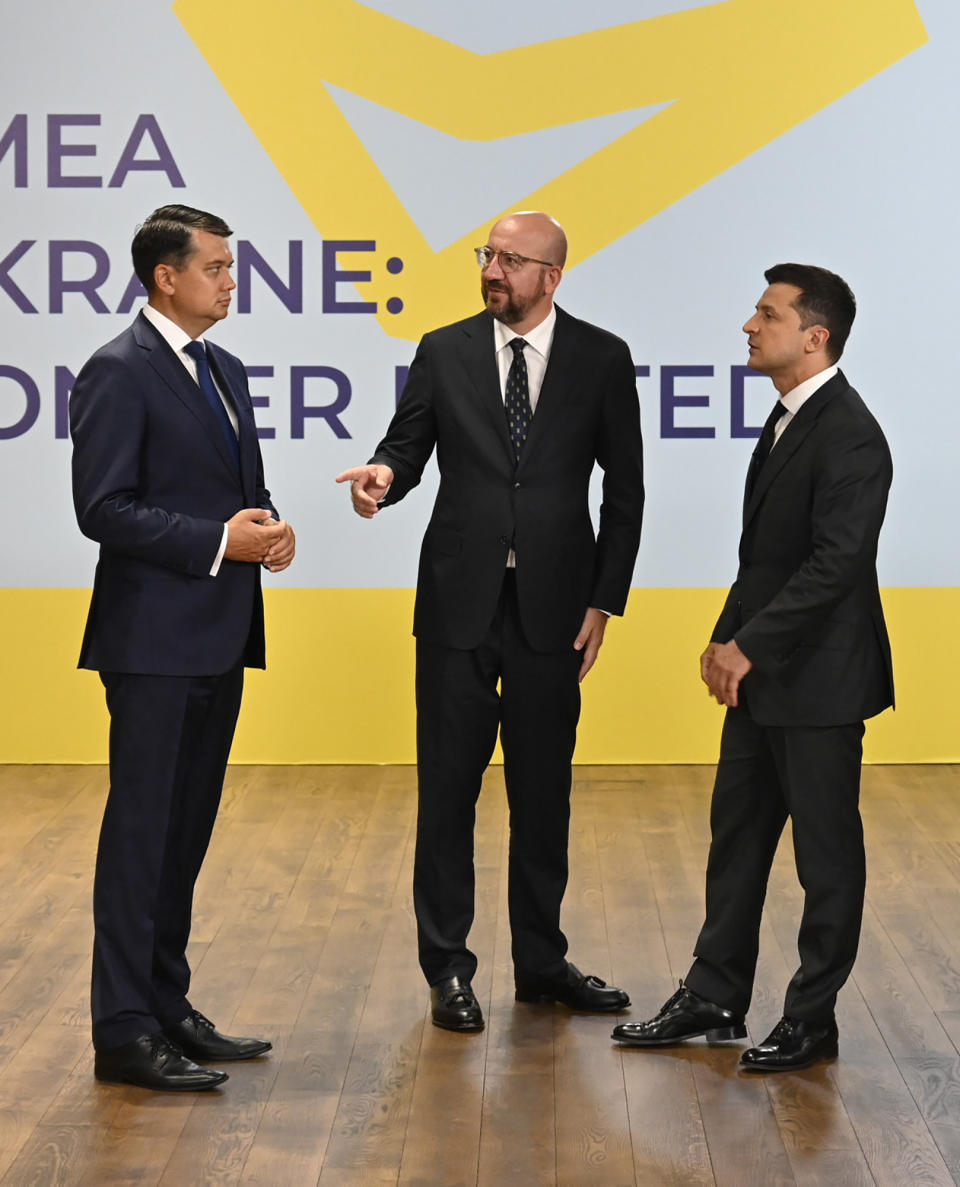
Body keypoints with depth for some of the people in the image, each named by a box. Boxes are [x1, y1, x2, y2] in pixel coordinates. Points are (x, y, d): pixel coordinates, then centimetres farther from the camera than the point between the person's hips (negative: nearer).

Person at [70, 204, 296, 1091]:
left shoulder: (226, 372, 16)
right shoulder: (119, 372, -11)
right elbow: (104, 509, -16)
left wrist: (267, 528, 0)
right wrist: (221, 541, -20)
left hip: (220, 639, 8)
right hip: (155, 640, -8)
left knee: (187, 832, 13)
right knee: (140, 832, -4)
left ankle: (169, 1007, 22)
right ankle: (124, 1030, 1)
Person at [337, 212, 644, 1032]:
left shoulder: (602, 359, 2)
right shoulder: (444, 352, 4)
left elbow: (625, 488, 4)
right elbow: (407, 447, 5)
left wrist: (605, 600, 0)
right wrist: (383, 476, -21)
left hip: (554, 608, 0)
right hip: (460, 602, 0)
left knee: (544, 791, 9)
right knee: (448, 788, 2)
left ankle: (542, 962, 21)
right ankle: (448, 969, 12)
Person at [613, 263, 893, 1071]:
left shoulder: (848, 435, -18)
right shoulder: (788, 421, 12)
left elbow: (837, 564, -25)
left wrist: (749, 645, -21)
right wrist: (728, 640, 4)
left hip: (817, 681, -9)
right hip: (761, 677, 9)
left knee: (825, 850, 4)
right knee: (737, 835, 15)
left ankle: (813, 1018, 14)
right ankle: (716, 997, 25)